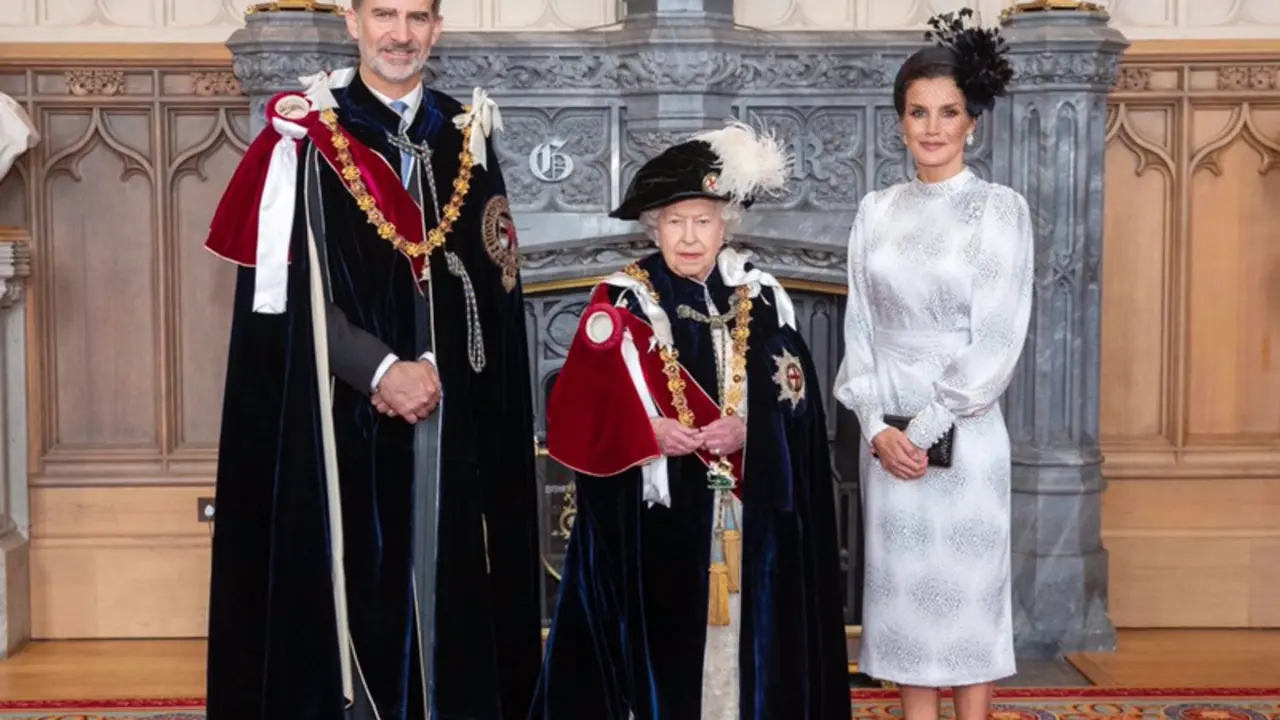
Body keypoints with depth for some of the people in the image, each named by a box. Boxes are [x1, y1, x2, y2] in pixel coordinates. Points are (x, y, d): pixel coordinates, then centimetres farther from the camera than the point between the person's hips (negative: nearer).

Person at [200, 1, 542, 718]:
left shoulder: (467, 136, 10)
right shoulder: (308, 136, -1)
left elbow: (495, 280, 7)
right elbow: (284, 291, -7)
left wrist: (434, 367, -8)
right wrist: (381, 369, -15)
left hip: (454, 416, 3)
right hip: (343, 417, -3)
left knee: (447, 582, 5)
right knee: (351, 582, -1)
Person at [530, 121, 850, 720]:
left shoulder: (761, 300, 7)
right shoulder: (622, 301, 0)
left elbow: (797, 402, 3)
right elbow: (583, 410, -4)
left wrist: (747, 430, -15)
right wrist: (649, 432, -19)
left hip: (750, 513, 2)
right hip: (652, 514, -2)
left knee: (746, 633, 5)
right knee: (659, 643, -1)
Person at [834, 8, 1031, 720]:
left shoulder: (1000, 208, -6)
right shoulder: (876, 211, 6)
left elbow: (997, 342, -11)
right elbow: (860, 328, 5)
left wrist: (923, 429, -13)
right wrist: (879, 427, -7)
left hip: (964, 437, -4)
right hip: (888, 437, 4)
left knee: (967, 596, 4)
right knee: (906, 596, 11)